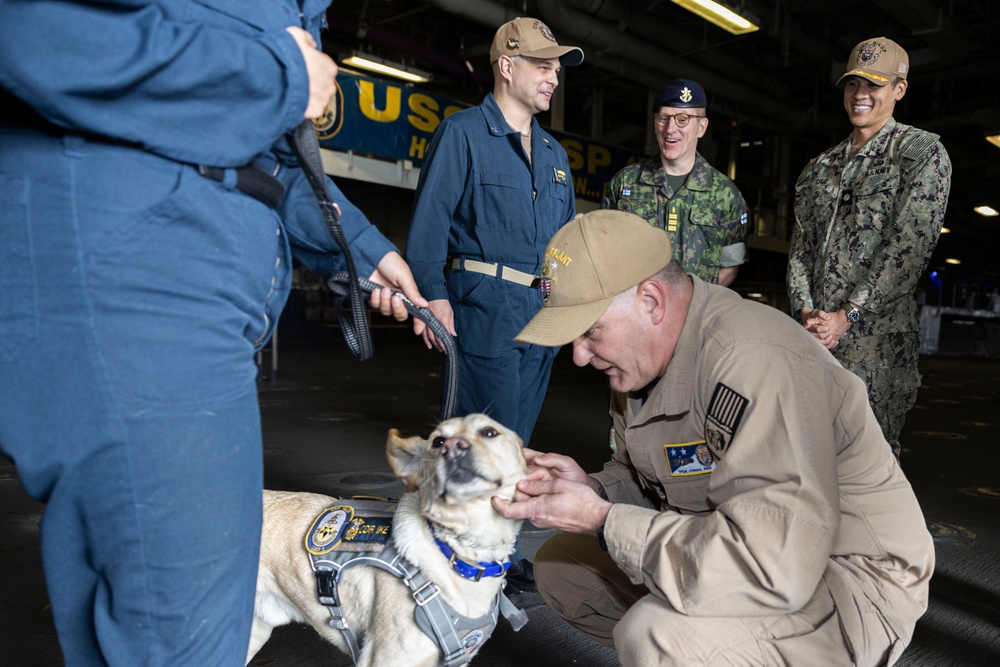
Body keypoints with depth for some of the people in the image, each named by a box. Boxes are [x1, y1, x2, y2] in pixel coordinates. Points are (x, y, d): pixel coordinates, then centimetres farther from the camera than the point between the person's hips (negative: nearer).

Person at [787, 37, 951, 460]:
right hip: (813, 336, 5)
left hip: (879, 336, -5)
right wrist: (806, 311, -4)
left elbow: (910, 246, -9)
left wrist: (846, 317, -14)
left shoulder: (922, 152, 3)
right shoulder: (819, 169, 19)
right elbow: (800, 247, 14)